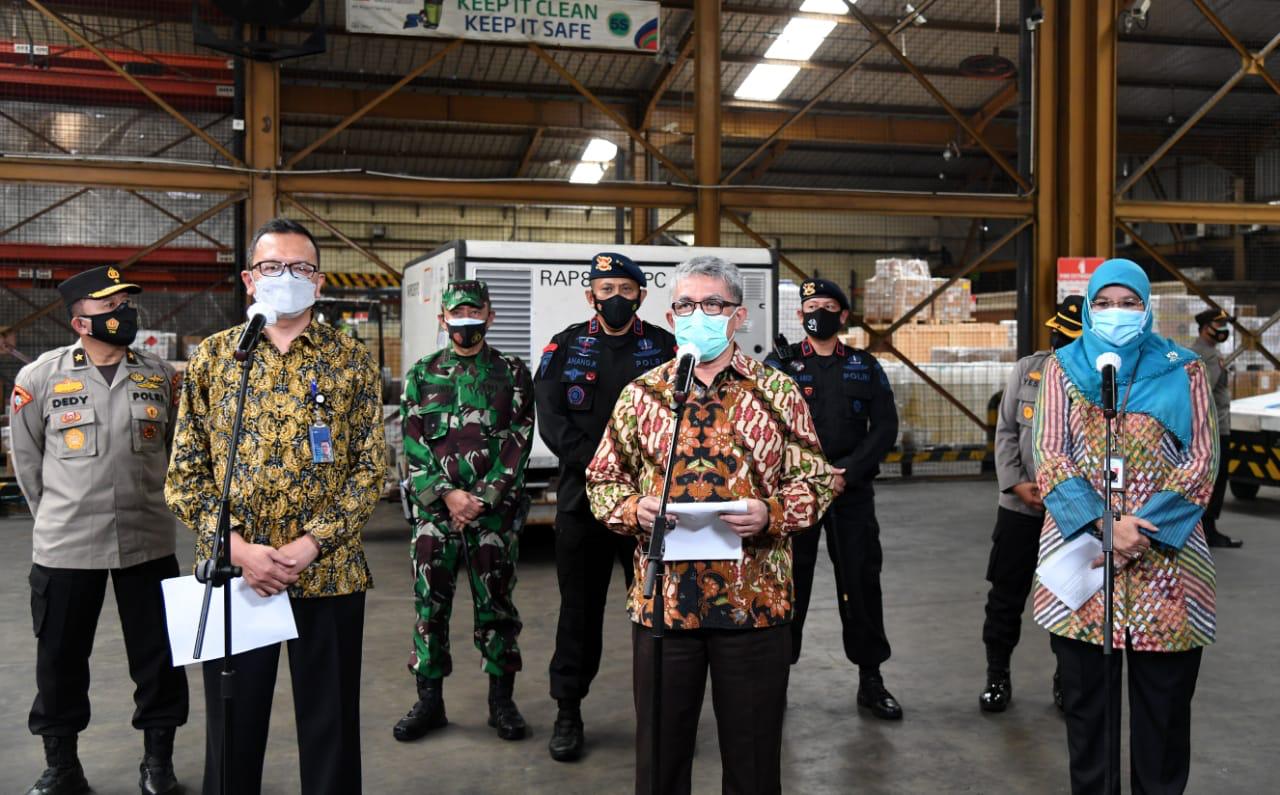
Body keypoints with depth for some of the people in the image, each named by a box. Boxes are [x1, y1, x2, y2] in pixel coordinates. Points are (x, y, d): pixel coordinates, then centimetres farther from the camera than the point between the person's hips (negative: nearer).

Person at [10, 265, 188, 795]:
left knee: (159, 655, 8)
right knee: (60, 658, 10)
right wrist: (58, 514, 11)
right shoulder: (40, 377, -3)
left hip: (148, 540, 1)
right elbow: (27, 457, 8)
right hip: (65, 545, -1)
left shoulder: (162, 376, 2)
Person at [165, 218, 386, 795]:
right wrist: (239, 549, -11)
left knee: (331, 725, 10)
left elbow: (371, 468, -1)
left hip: (330, 574, -1)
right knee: (233, 726, 13)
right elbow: (184, 474, 2)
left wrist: (312, 543, -13)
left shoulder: (351, 360, 1)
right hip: (233, 574, 1)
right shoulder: (212, 357, 4)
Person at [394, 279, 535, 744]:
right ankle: (429, 701, 18)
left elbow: (518, 444, -2)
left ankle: (501, 700, 18)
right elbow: (413, 443, 2)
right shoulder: (422, 375, 9)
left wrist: (482, 500, -10)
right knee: (429, 605, 5)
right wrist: (447, 494, -10)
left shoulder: (512, 374, 5)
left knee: (496, 604, 5)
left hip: (494, 510, -1)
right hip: (434, 509, 1)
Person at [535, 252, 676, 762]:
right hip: (582, 496, 0)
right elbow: (552, 420, -2)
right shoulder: (565, 348, 7)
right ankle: (568, 711, 22)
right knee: (579, 606, 9)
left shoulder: (664, 348, 7)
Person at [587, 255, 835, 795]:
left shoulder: (778, 392, 2)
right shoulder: (641, 394, 6)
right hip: (662, 601, 1)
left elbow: (815, 480, 3)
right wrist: (634, 509, -11)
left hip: (756, 603, -1)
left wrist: (771, 513, -16)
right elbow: (602, 480, 10)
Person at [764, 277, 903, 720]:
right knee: (788, 584, 4)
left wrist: (848, 472, -11)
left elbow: (886, 426, 2)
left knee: (862, 582, 5)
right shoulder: (779, 364, 4)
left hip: (853, 492, 2)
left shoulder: (865, 367, 10)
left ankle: (870, 679, 18)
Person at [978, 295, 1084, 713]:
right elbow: (1006, 432, 3)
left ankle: (1067, 678, 32)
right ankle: (997, 676, 22)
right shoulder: (1027, 369, 1)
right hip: (1020, 506, 1)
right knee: (1006, 594, 7)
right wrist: (1015, 483, -8)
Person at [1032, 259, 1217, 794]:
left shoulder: (1182, 369, 6)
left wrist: (1145, 530, -13)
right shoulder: (1063, 367, 6)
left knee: (1164, 700, 7)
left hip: (1165, 555, 0)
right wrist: (1103, 525, -16)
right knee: (1085, 698, 8)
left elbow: (1202, 456, -1)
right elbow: (1049, 454, -2)